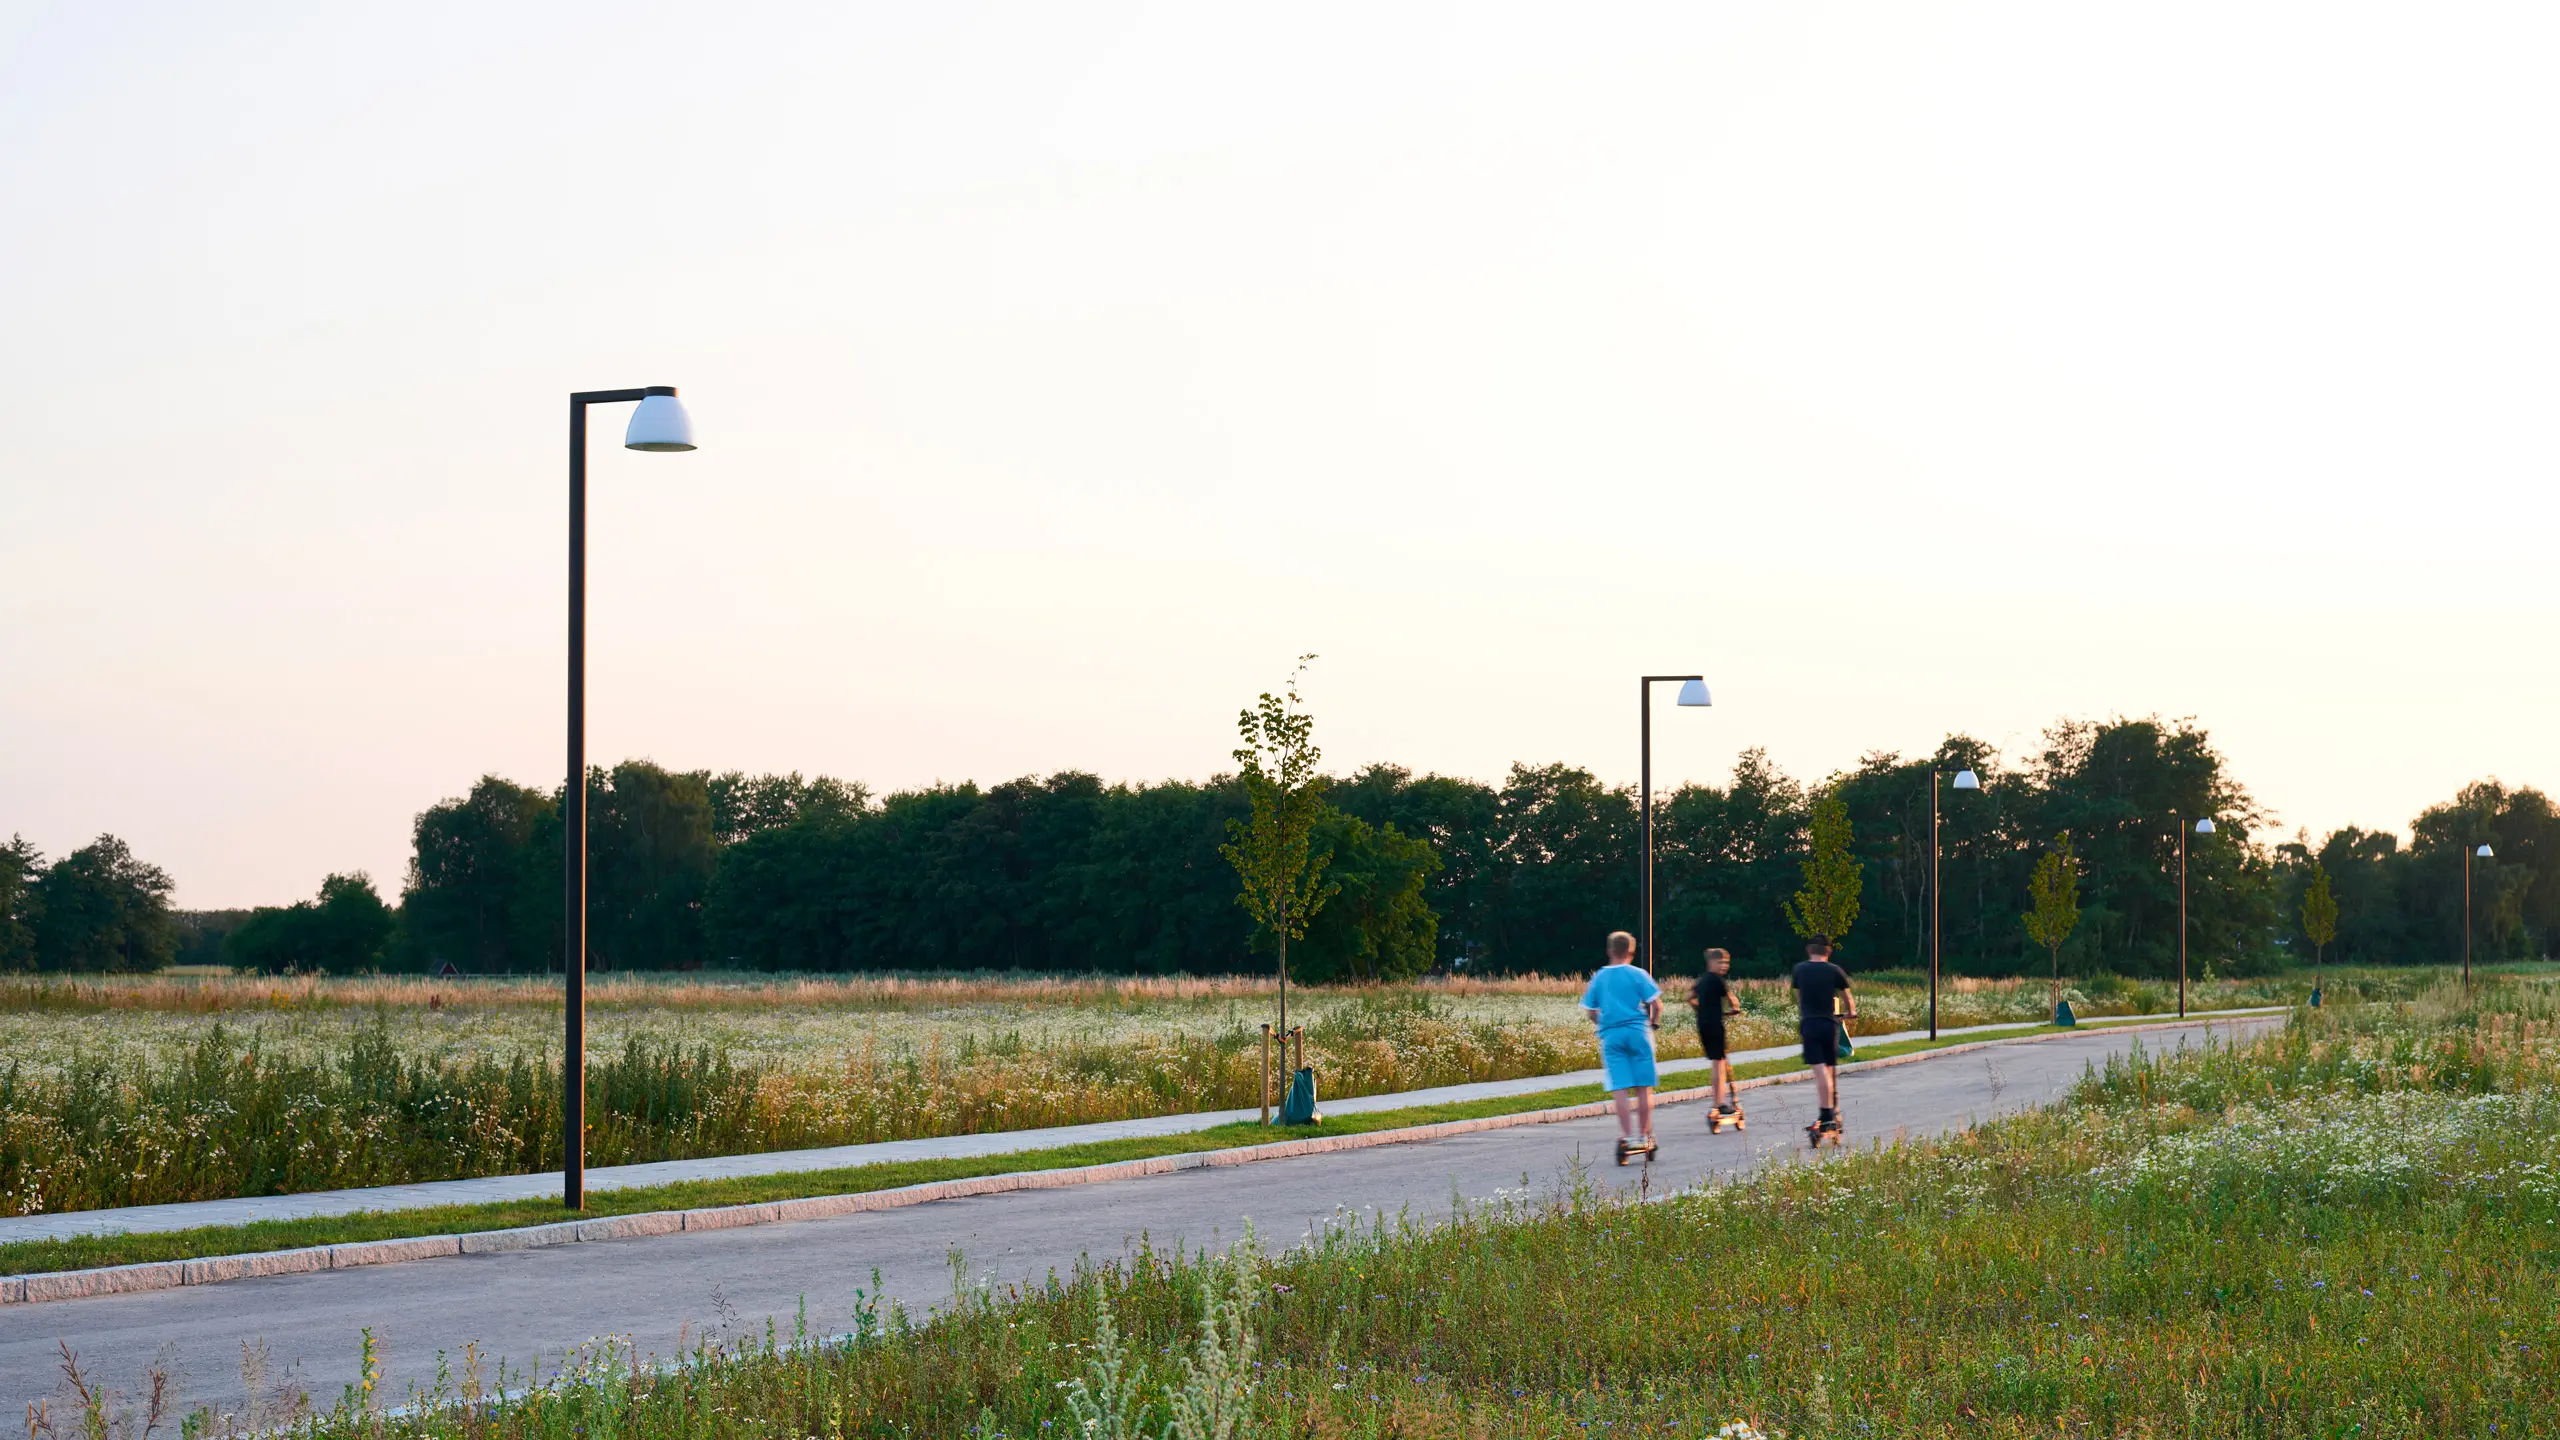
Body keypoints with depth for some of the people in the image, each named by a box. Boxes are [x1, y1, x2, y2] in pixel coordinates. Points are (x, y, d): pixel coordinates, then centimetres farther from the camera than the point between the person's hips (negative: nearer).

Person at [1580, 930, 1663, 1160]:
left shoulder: (1598, 977, 7)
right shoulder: (1638, 975, -1)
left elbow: (1590, 1012, 7)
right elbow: (1656, 1004, -5)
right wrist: (1652, 1022, 13)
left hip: (1610, 1036, 1)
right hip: (1638, 1033, -1)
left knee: (1620, 1089, -2)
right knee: (1644, 1087, 7)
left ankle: (1627, 1137, -9)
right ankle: (1645, 1135, 11)